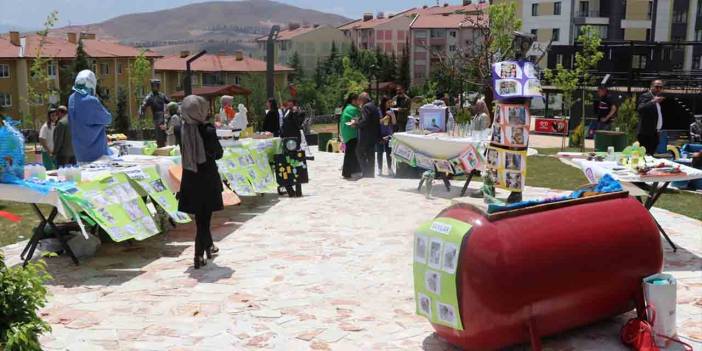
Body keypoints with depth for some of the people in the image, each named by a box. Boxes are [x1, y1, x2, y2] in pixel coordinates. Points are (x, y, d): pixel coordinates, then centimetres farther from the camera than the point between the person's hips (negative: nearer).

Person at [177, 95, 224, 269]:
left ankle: (208, 246, 36)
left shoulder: (182, 129, -7)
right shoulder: (208, 130, -18)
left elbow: (184, 152, 5)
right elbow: (218, 154, -6)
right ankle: (199, 255, 2)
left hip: (190, 177, 4)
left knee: (200, 215, 19)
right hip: (207, 177, -4)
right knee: (204, 216, 5)